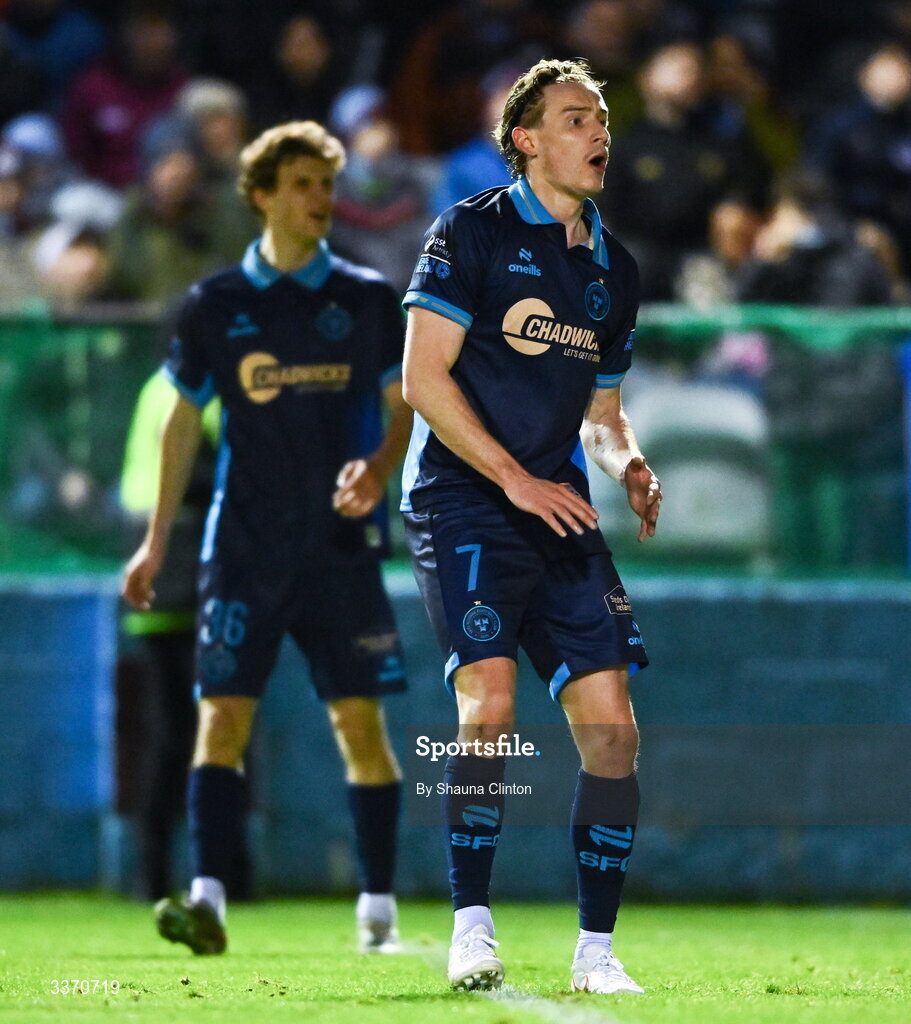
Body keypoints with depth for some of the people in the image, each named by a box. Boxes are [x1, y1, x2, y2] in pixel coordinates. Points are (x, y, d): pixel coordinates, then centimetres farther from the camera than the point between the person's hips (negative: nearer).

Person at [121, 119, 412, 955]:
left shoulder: (369, 299, 5)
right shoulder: (216, 306, 6)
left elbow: (403, 408, 6)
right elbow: (184, 421, 13)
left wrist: (379, 465, -16)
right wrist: (157, 540, 11)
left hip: (342, 544, 0)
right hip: (245, 543, 0)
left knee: (360, 720, -1)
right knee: (223, 714, -10)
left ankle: (379, 906, 9)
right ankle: (208, 900, -16)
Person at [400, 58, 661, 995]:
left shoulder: (612, 268, 18)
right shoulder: (472, 231, -1)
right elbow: (422, 375, -8)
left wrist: (629, 466, 4)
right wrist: (517, 480, -12)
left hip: (560, 513, 6)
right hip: (463, 501, -6)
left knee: (612, 727, -4)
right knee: (490, 702, -21)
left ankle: (596, 951, 4)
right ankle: (471, 929, -14)